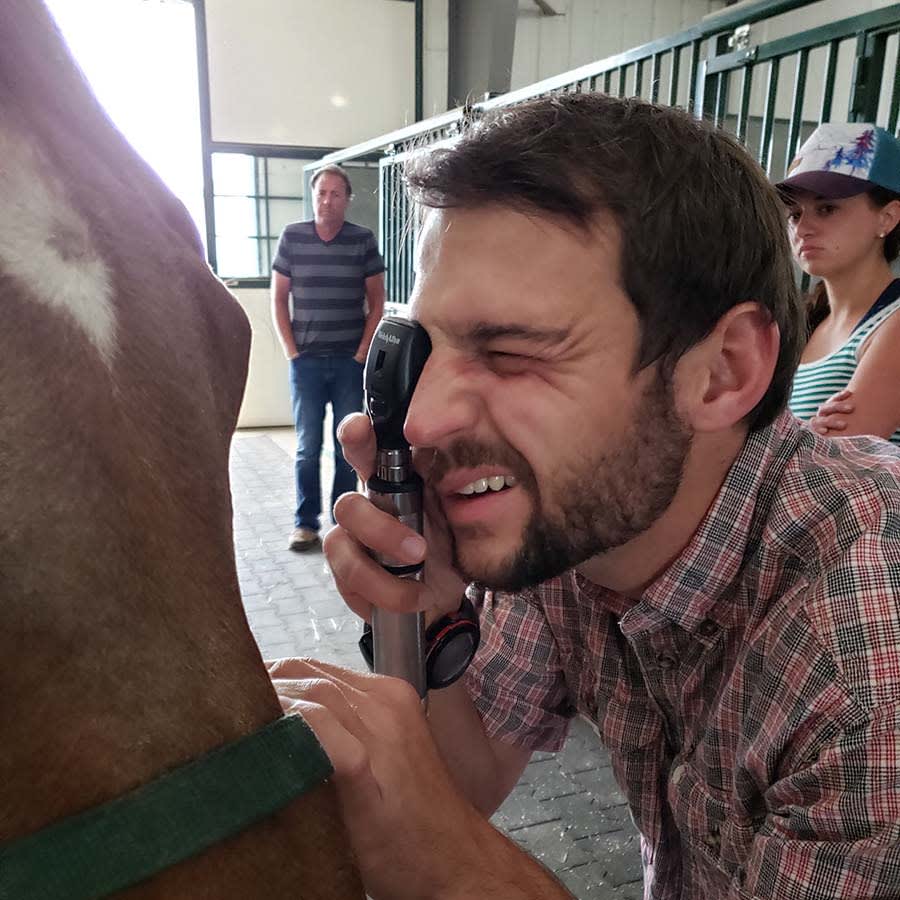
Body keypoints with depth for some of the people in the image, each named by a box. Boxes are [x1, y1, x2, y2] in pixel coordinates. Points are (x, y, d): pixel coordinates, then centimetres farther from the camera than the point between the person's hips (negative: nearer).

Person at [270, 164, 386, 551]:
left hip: (351, 361, 0)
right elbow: (278, 299, 6)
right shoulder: (292, 236, 3)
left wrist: (363, 353, -2)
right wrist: (291, 352, -1)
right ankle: (305, 522, 15)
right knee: (308, 445, 3)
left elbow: (376, 301, 4)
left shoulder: (363, 240, 1)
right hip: (306, 361, 0)